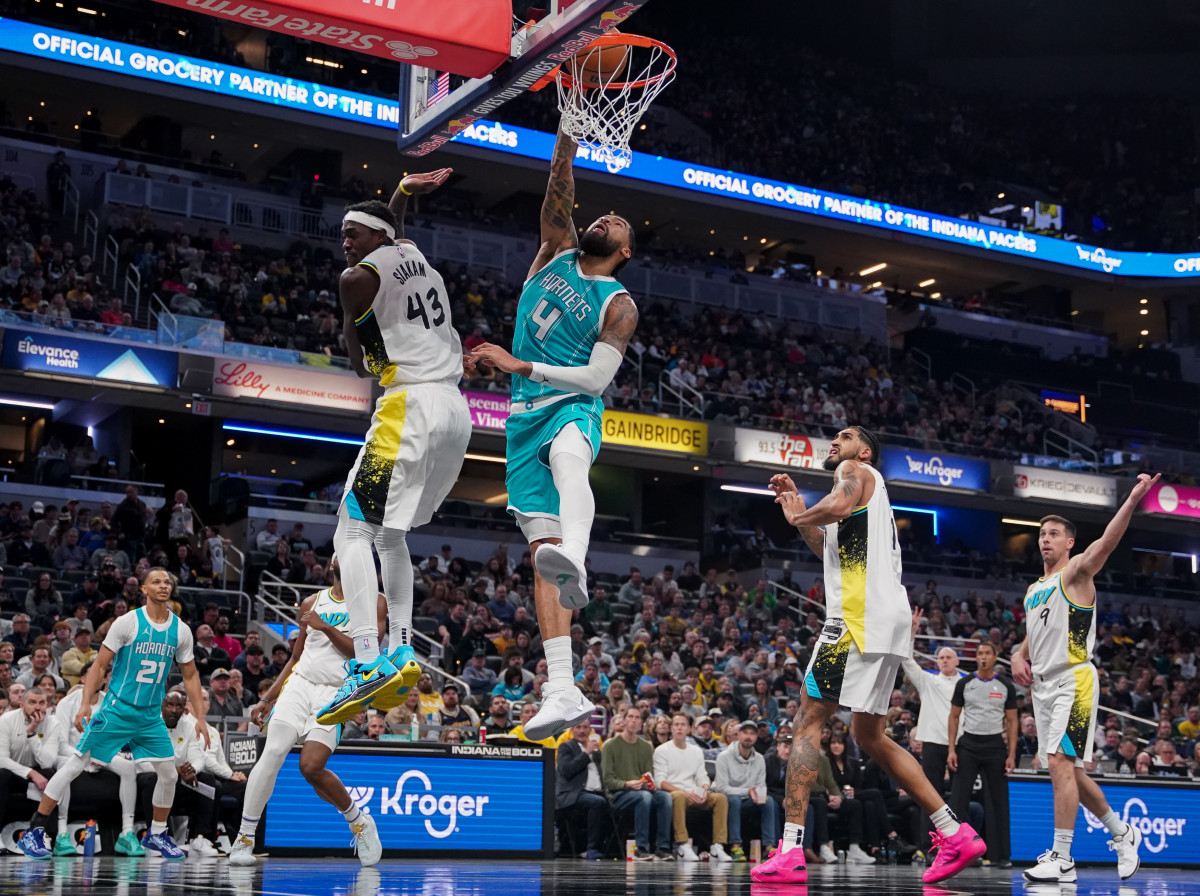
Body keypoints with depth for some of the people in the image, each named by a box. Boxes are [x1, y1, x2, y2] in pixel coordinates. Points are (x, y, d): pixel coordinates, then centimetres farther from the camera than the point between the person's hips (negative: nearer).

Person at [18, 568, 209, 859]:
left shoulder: (181, 630, 2)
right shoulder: (128, 622, -10)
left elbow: (190, 676, 11)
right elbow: (99, 665, -7)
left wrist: (200, 718, 5)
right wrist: (85, 704, -18)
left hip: (151, 715, 4)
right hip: (117, 709, -4)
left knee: (169, 775, 3)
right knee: (76, 764, -6)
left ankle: (156, 835, 23)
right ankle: (33, 832, 3)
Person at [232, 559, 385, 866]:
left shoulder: (374, 602, 4)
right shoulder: (312, 603, 15)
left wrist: (326, 628, -16)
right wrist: (267, 699, 15)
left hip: (336, 693, -3)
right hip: (300, 683, 3)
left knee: (311, 767, -16)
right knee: (272, 754, -13)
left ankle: (359, 822, 9)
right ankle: (244, 839, -4)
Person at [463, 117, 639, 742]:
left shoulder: (618, 304, 1)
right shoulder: (557, 253, 15)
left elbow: (596, 378, -9)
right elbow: (556, 196, 1)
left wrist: (518, 365, -11)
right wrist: (568, 136, -10)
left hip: (571, 406, -4)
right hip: (524, 414, 4)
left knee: (569, 458, -42)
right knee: (541, 548, -5)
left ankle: (574, 564, -74)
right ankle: (563, 693, -10)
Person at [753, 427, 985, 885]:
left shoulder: (855, 470, 2)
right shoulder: (868, 488, 30)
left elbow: (840, 505, -21)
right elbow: (832, 550, 35)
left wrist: (800, 516, -3)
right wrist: (798, 512, 27)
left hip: (860, 617, -10)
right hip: (888, 621, 10)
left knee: (808, 721, -10)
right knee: (868, 734, 16)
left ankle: (790, 851, -16)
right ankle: (955, 834, 14)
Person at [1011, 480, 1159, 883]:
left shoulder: (1076, 573, -3)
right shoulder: (1033, 590, 20)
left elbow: (1106, 542, -22)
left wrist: (1133, 499, -38)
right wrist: (1019, 656, 8)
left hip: (1073, 680, -8)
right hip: (1043, 684, 9)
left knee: (1060, 763, -16)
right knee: (1067, 770, 12)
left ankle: (1061, 859, -14)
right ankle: (1121, 832, 29)